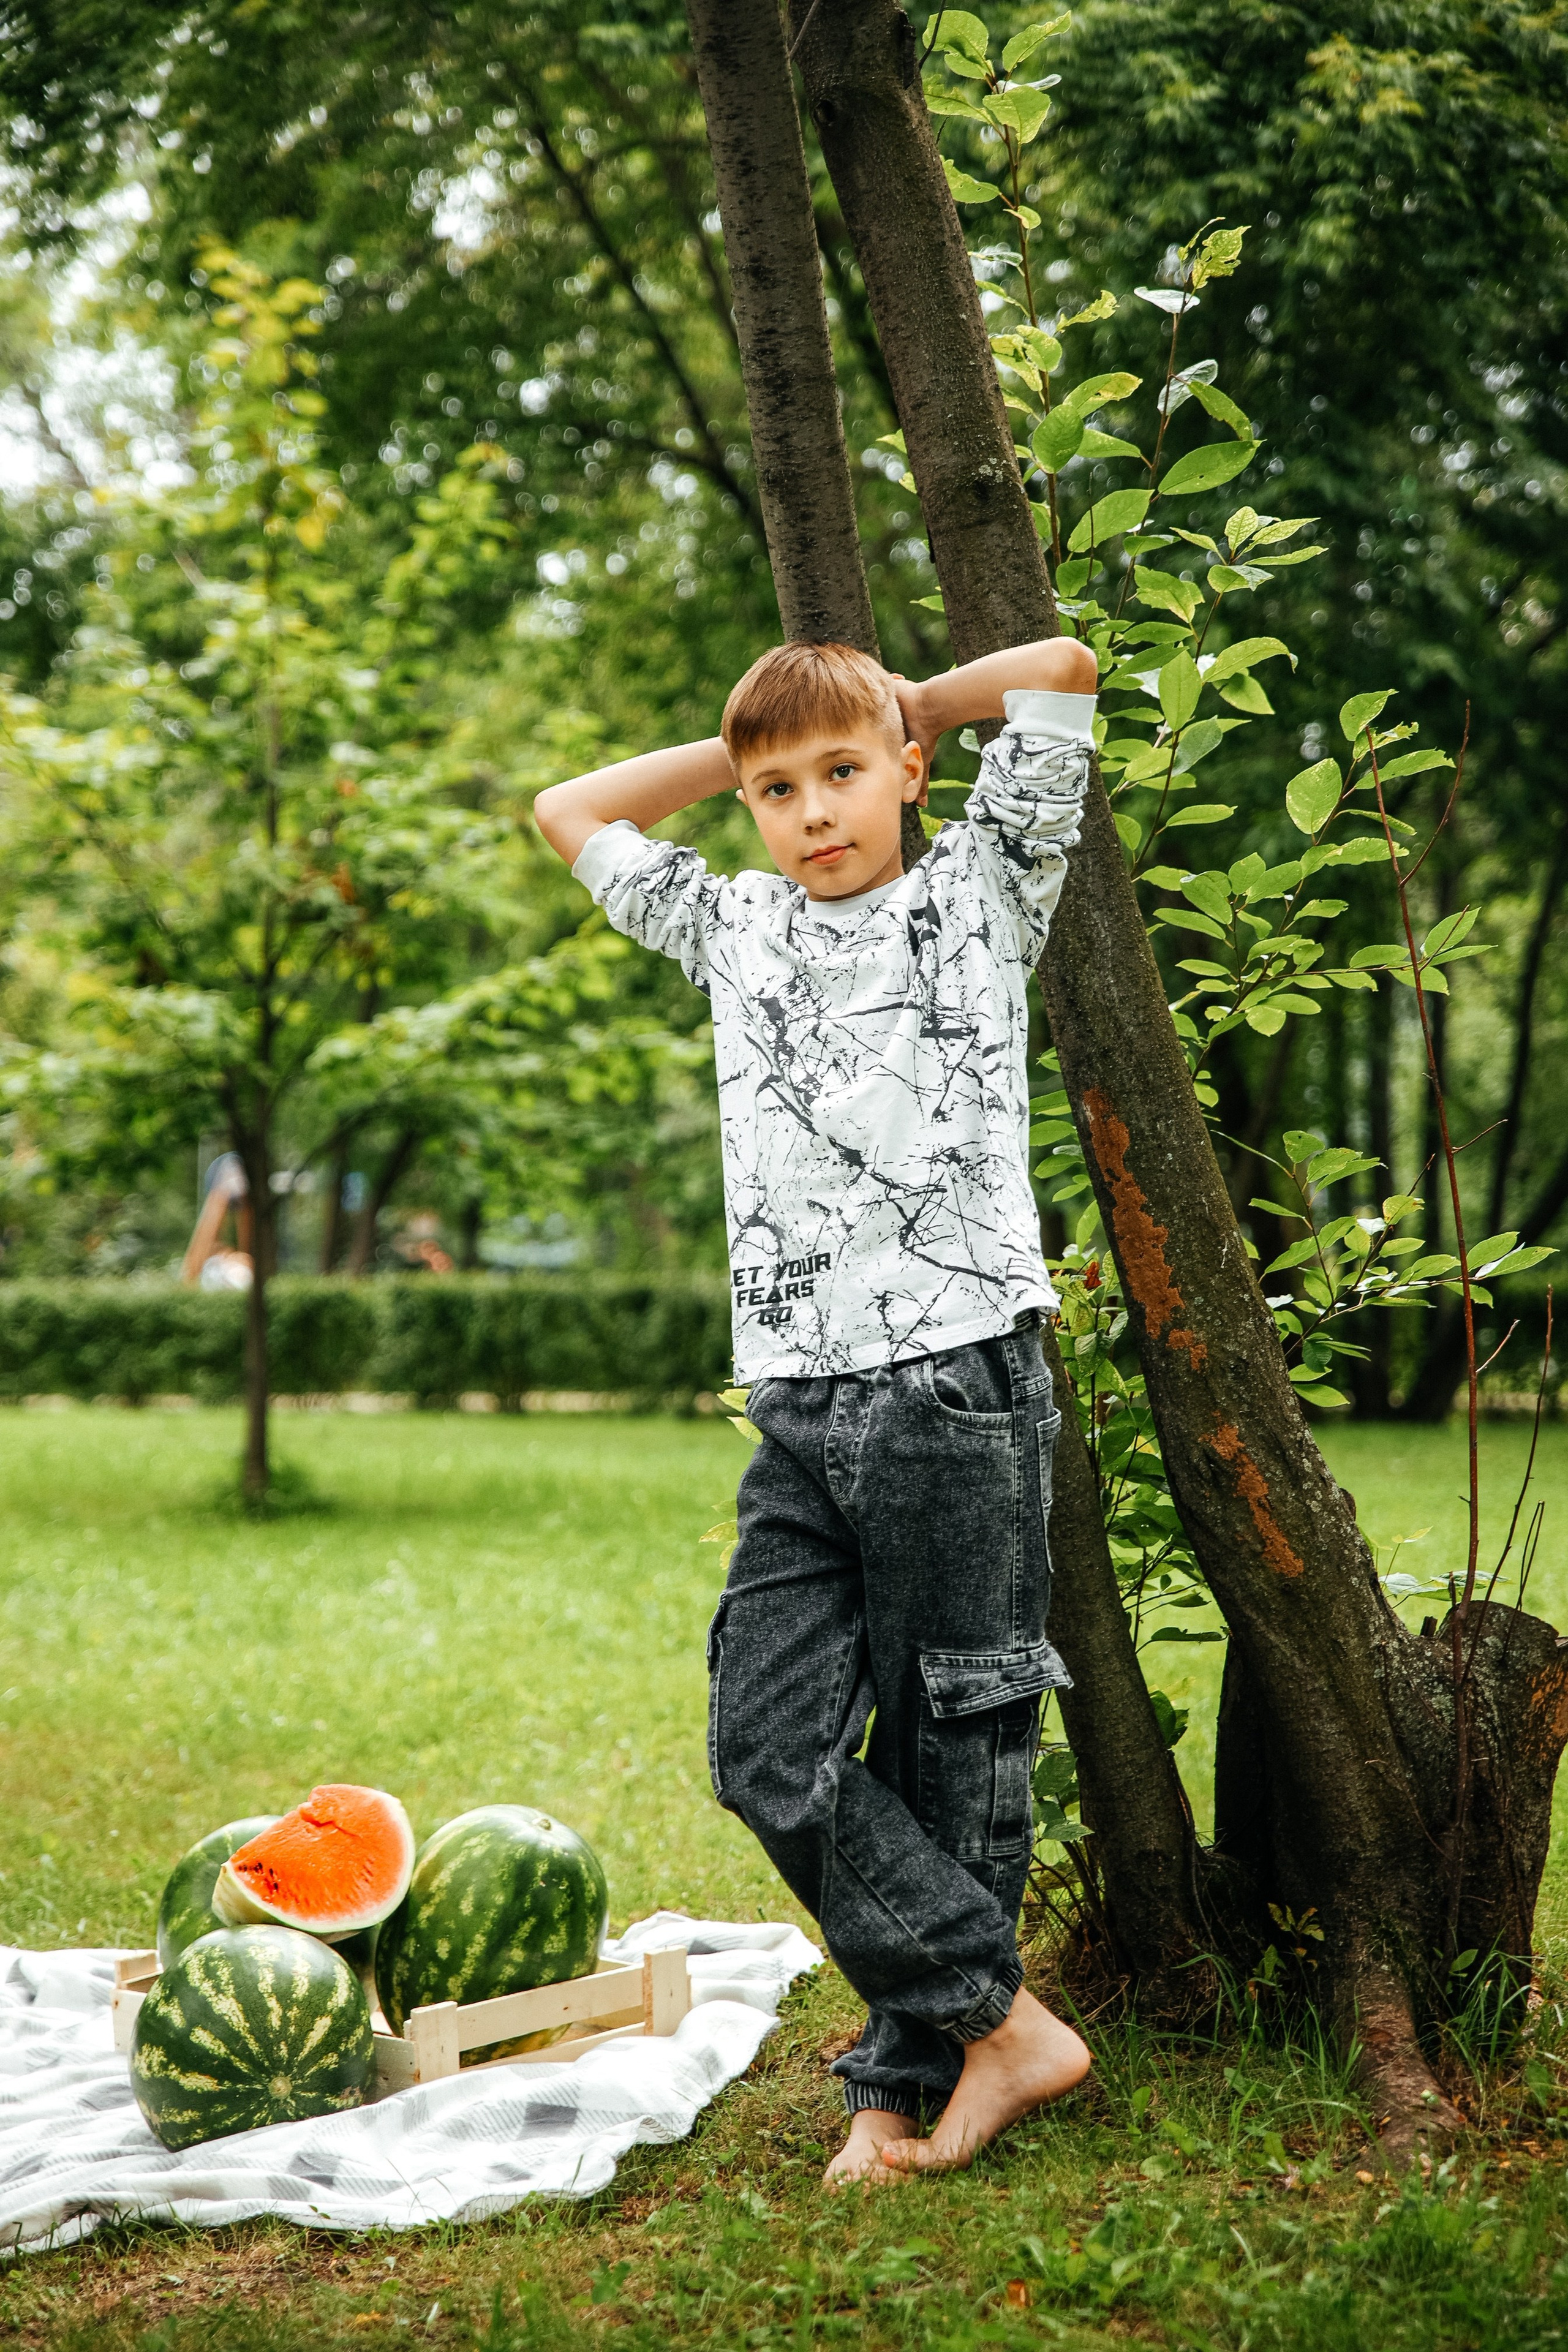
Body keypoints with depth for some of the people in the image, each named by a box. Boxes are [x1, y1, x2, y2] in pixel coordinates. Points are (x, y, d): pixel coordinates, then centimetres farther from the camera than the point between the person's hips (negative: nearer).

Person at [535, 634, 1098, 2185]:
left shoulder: (979, 894, 7)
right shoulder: (732, 929, 19)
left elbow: (1063, 667, 1)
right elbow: (567, 812, 31)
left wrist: (905, 714, 15)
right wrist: (742, 752, 24)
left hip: (961, 1387, -4)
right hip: (799, 1410, 4)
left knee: (954, 1751, 1)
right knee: (768, 1747, -6)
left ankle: (911, 2082, 10)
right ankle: (1001, 2022, 2)